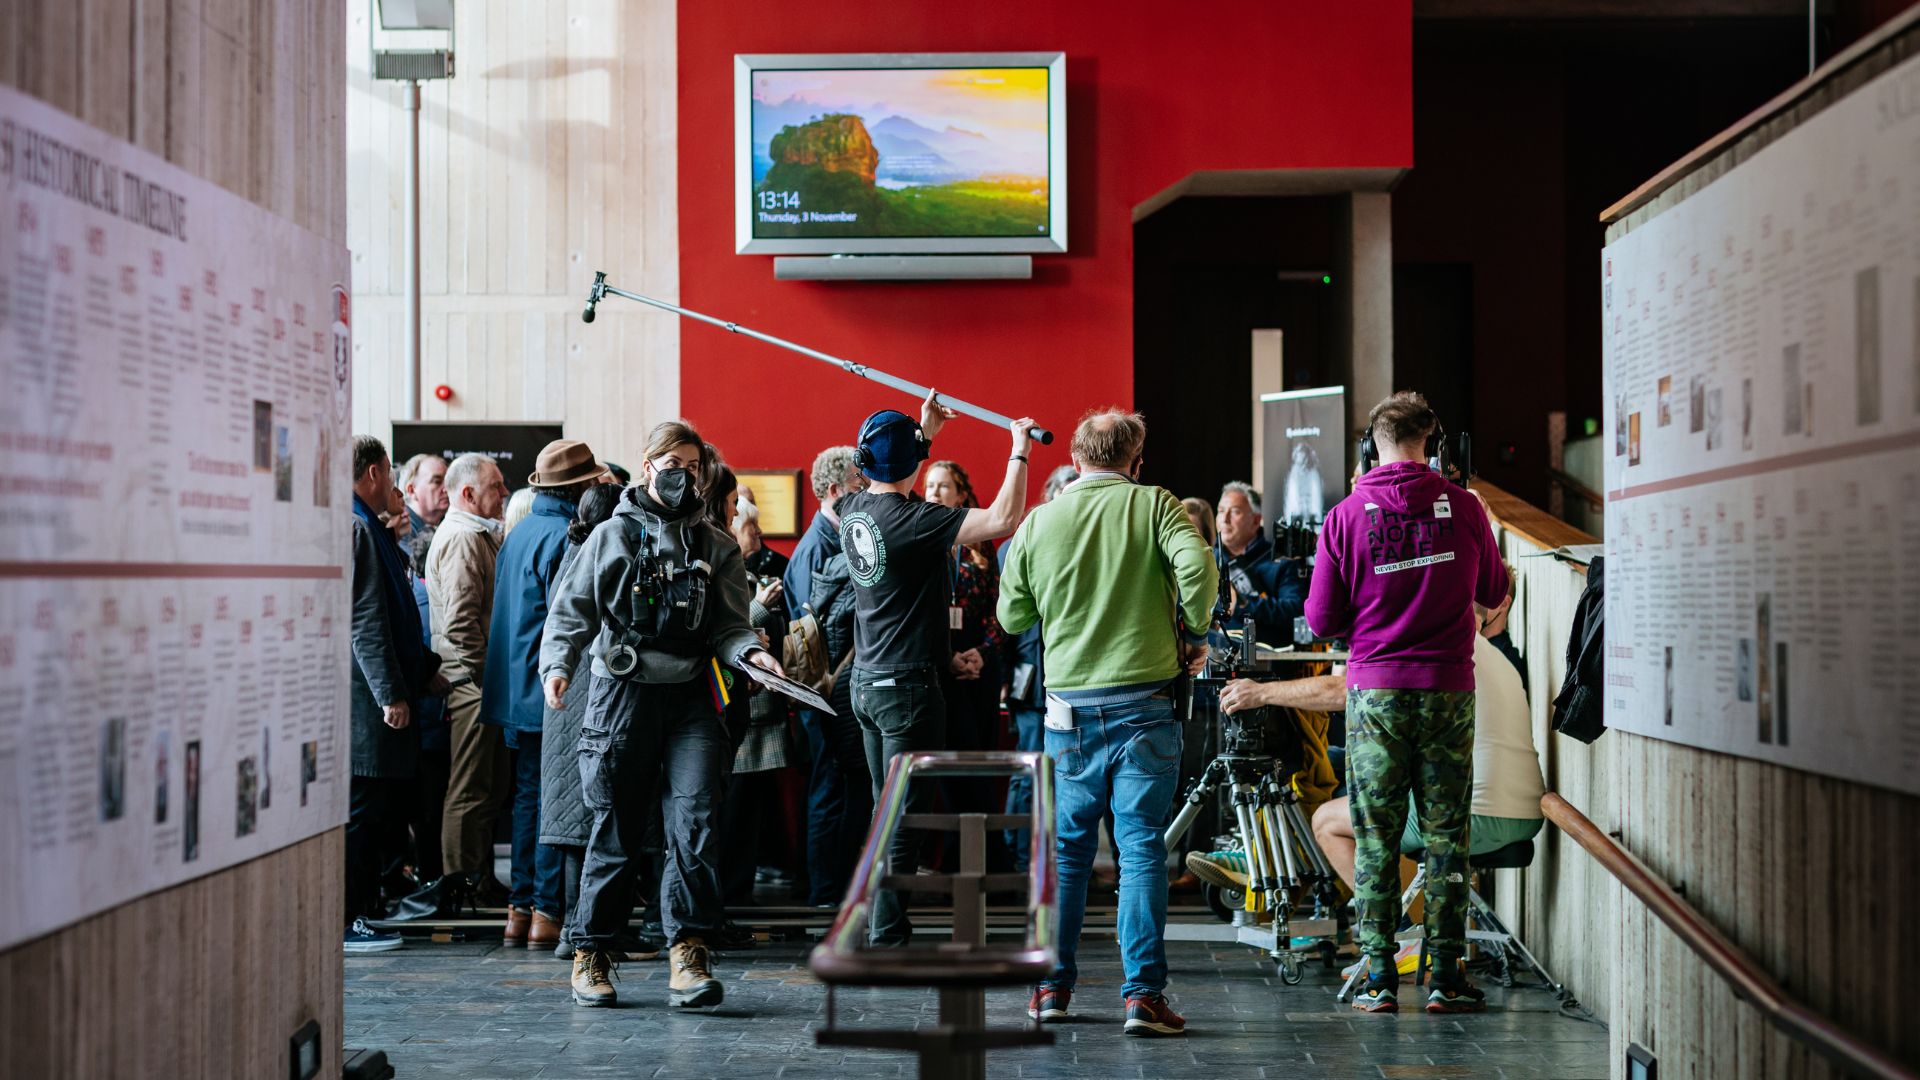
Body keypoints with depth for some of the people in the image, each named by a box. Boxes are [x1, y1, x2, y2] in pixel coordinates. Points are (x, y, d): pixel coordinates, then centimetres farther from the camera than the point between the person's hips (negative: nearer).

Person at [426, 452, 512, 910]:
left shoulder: (477, 534, 21)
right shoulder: (462, 537, -13)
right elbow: (460, 619, -22)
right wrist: (482, 675, -17)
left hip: (481, 683, 11)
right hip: (471, 683, -11)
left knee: (487, 787, 14)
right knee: (470, 789, -6)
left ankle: (479, 878, 21)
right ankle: (464, 884, -1)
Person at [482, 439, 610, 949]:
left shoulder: (517, 534, 14)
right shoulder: (564, 537, -15)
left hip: (515, 691, 9)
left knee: (528, 796, 13)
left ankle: (520, 909, 15)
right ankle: (548, 911, -2)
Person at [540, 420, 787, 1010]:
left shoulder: (717, 547, 12)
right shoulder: (612, 536, 7)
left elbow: (727, 625, 9)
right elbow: (571, 610, 4)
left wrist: (750, 651, -12)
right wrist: (557, 663, -12)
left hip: (691, 701, 1)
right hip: (622, 695, -1)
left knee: (696, 821, -13)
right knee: (614, 830, 5)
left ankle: (687, 951, -12)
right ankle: (591, 953, 17)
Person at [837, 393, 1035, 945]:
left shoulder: (854, 510, 5)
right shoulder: (911, 520, -19)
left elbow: (889, 485, 31)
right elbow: (1003, 519, -25)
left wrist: (923, 431, 34)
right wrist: (1019, 450, -13)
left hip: (866, 682, 8)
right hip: (908, 685, -8)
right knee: (904, 817, -5)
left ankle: (882, 929, 18)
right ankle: (887, 938, -5)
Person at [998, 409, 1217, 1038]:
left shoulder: (1037, 523, 6)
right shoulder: (1153, 505, -2)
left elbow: (1012, 616, 13)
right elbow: (1198, 566, -18)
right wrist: (1194, 636, -3)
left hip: (1069, 708, 2)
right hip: (1144, 700, -2)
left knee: (1067, 848, 13)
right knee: (1142, 850, 0)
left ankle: (1052, 986, 17)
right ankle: (1142, 994, -4)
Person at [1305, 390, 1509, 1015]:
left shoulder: (1347, 516, -4)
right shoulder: (1462, 507, -2)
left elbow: (1321, 621, -1)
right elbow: (1493, 593, 14)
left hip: (1375, 690, 0)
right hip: (1448, 688, 1)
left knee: (1376, 838, 5)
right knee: (1446, 835, 6)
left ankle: (1379, 979, 5)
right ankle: (1446, 978, 7)